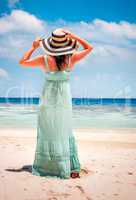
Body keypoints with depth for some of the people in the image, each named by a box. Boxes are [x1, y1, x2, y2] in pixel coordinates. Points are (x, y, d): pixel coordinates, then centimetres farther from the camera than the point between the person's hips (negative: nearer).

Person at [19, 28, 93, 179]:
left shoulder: (45, 60, -12)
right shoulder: (72, 59, -9)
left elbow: (22, 62, 0)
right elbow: (89, 48, 8)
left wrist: (33, 47, 7)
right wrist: (74, 36, 4)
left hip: (48, 99, -1)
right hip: (64, 99, 1)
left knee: (47, 132, 8)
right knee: (65, 132, 10)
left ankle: (46, 167, 14)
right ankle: (72, 169, 11)